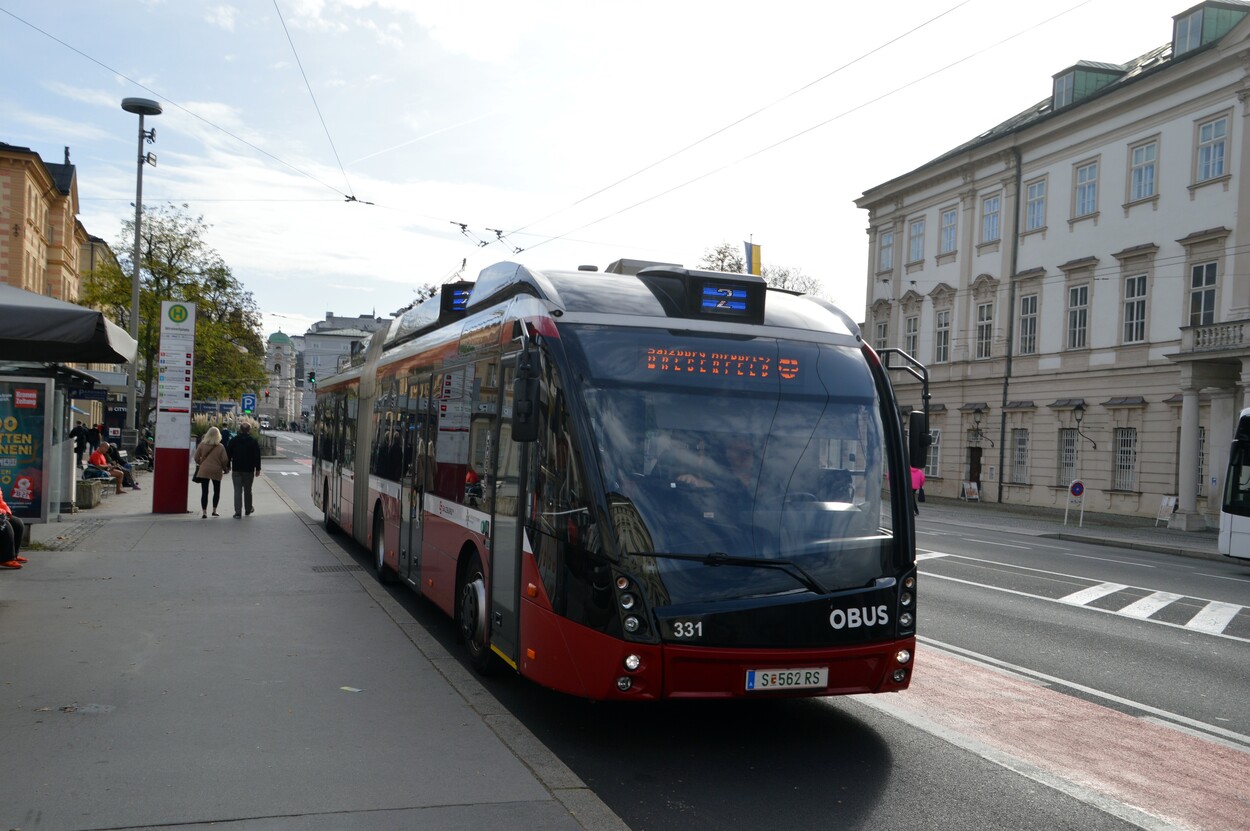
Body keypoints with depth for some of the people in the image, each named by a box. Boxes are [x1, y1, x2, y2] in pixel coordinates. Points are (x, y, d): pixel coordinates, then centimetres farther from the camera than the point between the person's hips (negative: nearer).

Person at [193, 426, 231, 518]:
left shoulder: (202, 444, -2)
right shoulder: (220, 447, -6)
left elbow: (196, 457, 1)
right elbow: (225, 460, -7)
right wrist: (225, 469, 11)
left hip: (204, 470, 1)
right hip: (216, 471, -1)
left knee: (204, 492, 3)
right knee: (216, 491, 16)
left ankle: (204, 512, -2)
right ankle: (214, 510, 18)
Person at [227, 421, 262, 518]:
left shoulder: (234, 440, 1)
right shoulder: (253, 441, -4)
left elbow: (228, 454, 4)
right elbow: (257, 456, -4)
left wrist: (228, 466, 14)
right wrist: (258, 469, 3)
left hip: (236, 470, 0)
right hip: (249, 470, 0)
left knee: (237, 491, 0)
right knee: (247, 490, 14)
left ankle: (238, 512, -7)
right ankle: (248, 509, 26)